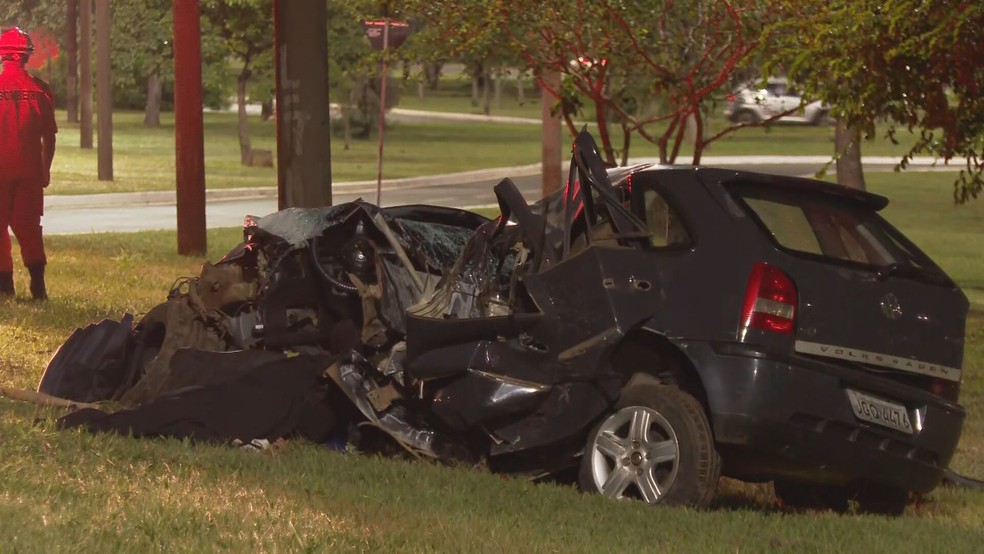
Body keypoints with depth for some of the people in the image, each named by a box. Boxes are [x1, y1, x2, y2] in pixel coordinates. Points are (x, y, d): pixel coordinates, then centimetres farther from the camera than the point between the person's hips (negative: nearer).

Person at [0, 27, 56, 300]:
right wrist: (46, 169, 14)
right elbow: (49, 136, 2)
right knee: (29, 226, 7)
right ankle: (38, 284, -4)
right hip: (29, 170, 2)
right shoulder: (39, 89, -2)